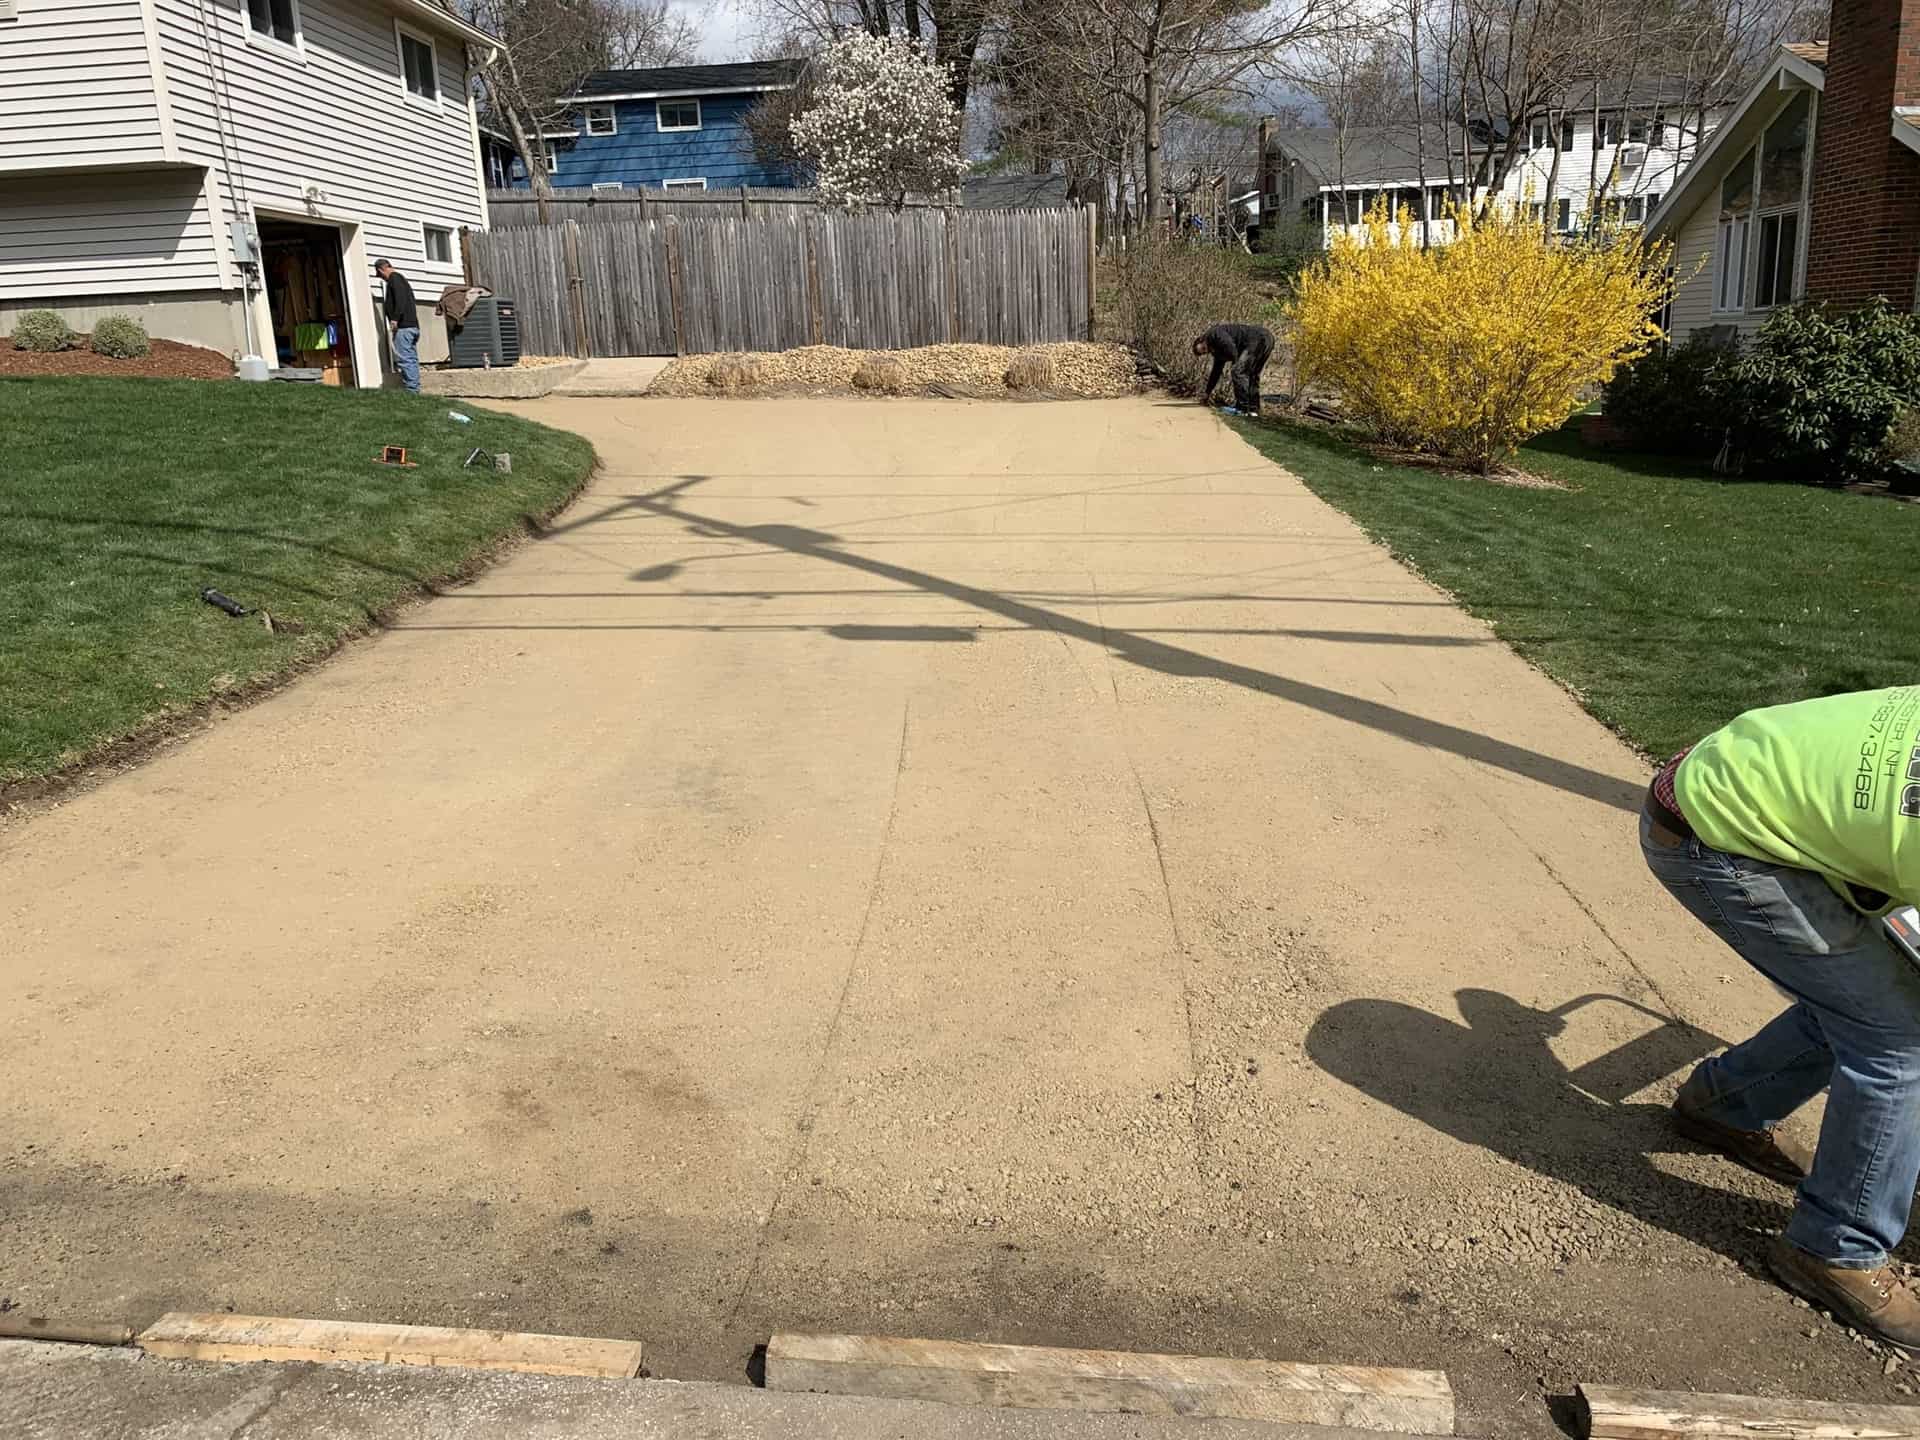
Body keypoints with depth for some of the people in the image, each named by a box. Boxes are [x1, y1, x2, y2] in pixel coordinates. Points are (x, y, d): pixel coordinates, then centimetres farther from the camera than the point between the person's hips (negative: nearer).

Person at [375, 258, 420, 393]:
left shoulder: (394, 278, -2)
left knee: (403, 358, -13)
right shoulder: (401, 278, 27)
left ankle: (411, 390, -18)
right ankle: (415, 390, 5)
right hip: (412, 325, 10)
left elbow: (400, 299, -17)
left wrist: (395, 318, -21)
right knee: (411, 358, 7)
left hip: (403, 326, -10)